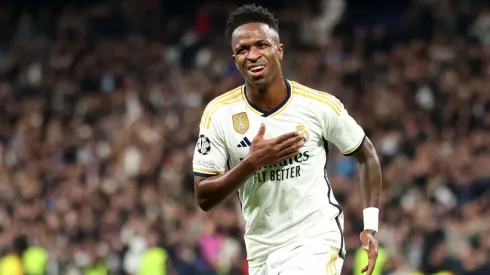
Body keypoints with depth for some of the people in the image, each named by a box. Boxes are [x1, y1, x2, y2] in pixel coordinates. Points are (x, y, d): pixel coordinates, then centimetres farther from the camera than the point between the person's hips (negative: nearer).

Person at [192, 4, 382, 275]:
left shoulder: (320, 105, -8)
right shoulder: (219, 113, -6)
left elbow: (366, 155, 8)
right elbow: (204, 198, -6)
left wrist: (370, 226, -1)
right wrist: (253, 162, -20)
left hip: (316, 242, -3)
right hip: (261, 251, 3)